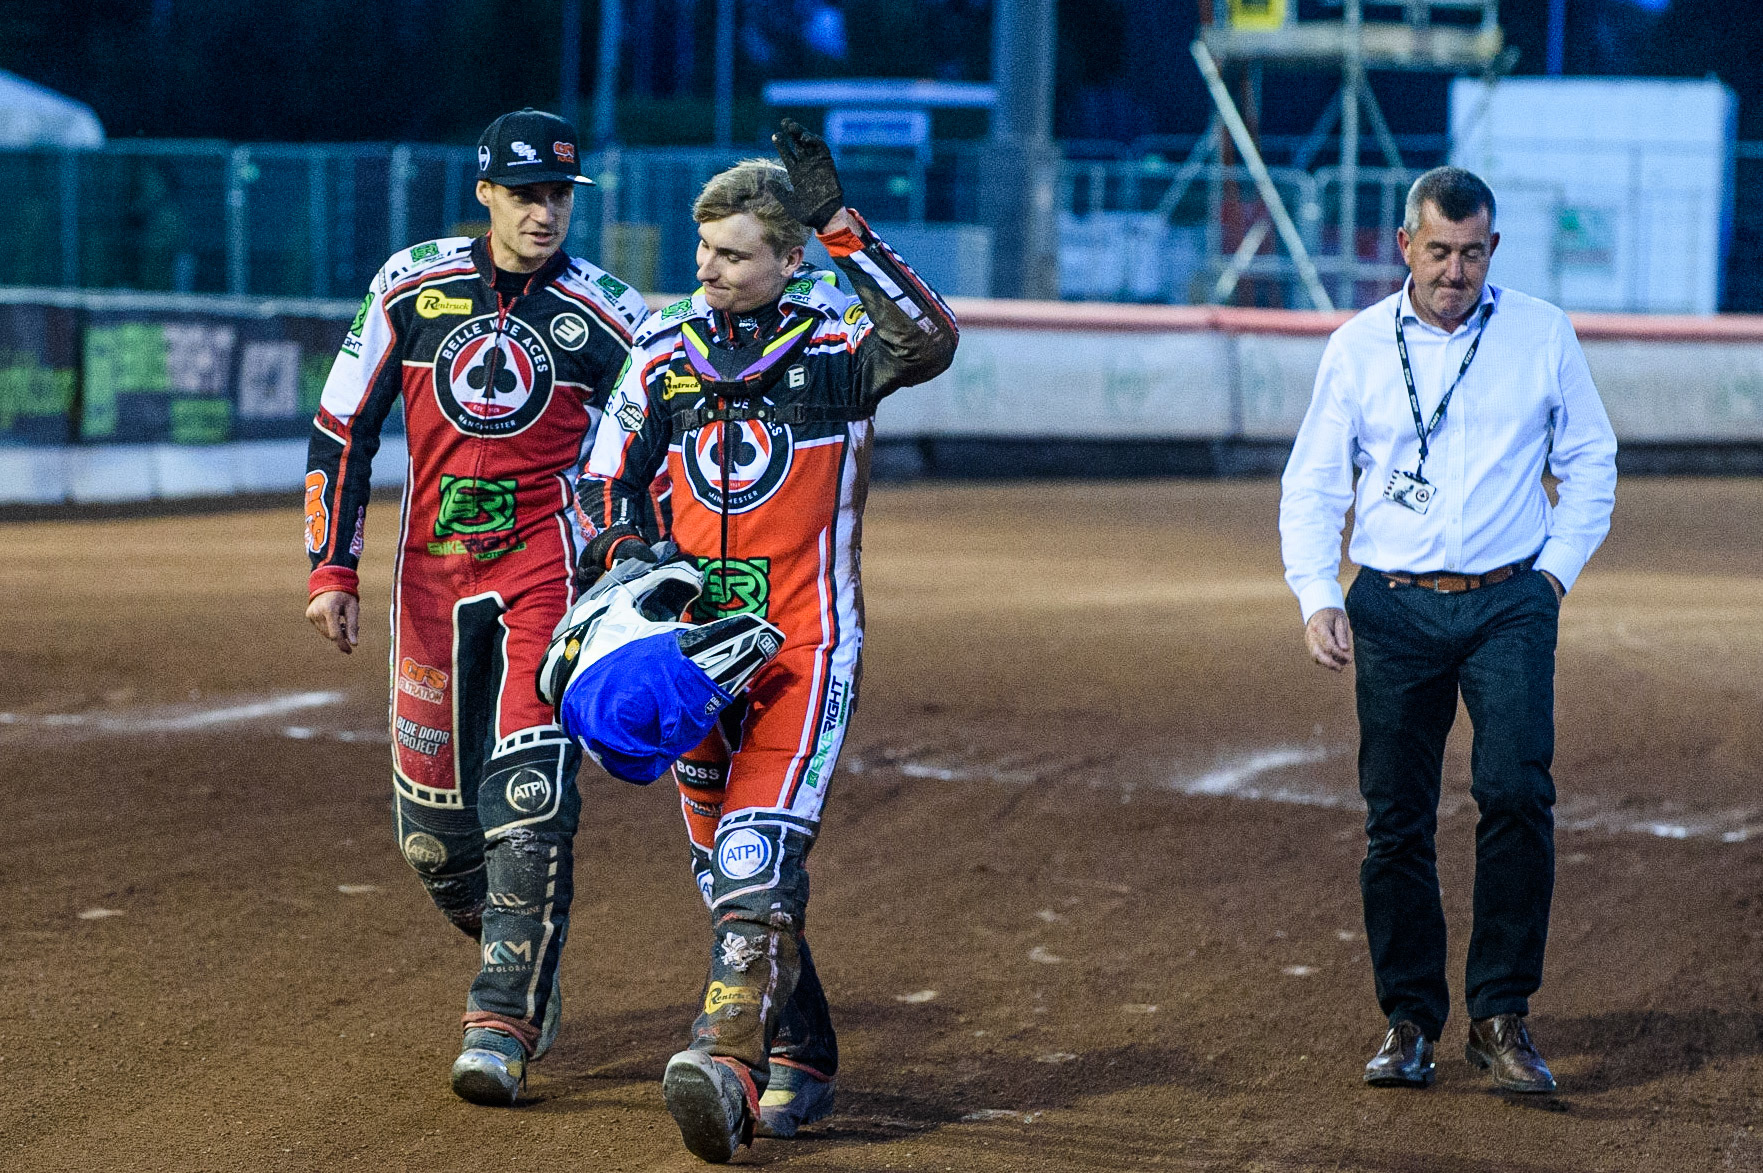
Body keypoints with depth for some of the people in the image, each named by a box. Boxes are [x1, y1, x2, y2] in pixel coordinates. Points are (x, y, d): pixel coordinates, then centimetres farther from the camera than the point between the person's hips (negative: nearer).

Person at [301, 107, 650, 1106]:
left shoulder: (610, 317, -2)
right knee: (433, 820, 4)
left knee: (529, 787, -18)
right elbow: (343, 426, 8)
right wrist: (332, 567, 2)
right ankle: (521, 962, 31)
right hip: (431, 572, 3)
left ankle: (506, 1021, -15)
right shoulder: (412, 286, 3)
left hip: (548, 564, -3)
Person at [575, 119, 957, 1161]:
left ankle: (730, 1065, -27)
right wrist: (623, 552, -1)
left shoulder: (838, 344, -5)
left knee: (759, 857, -20)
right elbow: (609, 478, 17)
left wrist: (844, 230, -29)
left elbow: (930, 342, -26)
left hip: (806, 645, -5)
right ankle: (800, 1061, 24)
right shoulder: (665, 357, 8)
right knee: (727, 868, 10)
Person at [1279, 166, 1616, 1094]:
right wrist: (1316, 597, -6)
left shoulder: (1543, 335, 5)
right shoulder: (1358, 346, 5)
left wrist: (1558, 567, 2)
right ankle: (1409, 1018, 12)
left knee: (1517, 793, -16)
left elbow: (1591, 461, 14)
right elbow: (1312, 485, 7)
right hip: (1394, 606, 1)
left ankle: (1501, 1017, -8)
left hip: (1510, 602, -1)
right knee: (1395, 818, 0)